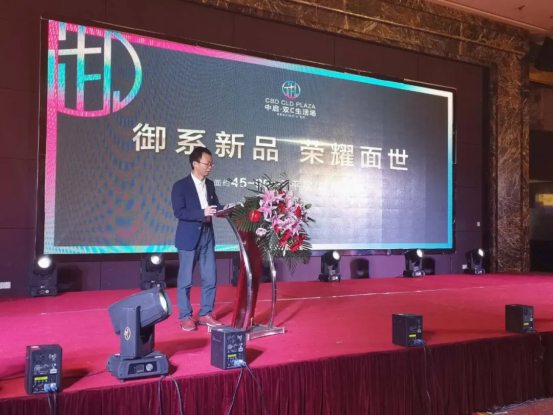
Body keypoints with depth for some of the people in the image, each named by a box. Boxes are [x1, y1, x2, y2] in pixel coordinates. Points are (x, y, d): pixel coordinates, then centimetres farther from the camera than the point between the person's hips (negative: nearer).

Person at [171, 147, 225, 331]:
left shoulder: (210, 184, 9)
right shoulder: (180, 186, -9)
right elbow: (179, 212, -17)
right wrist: (202, 213, -26)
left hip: (207, 235, 6)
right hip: (188, 237, -6)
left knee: (210, 278, 8)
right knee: (185, 279, 3)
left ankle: (205, 314, 21)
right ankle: (185, 316, 16)